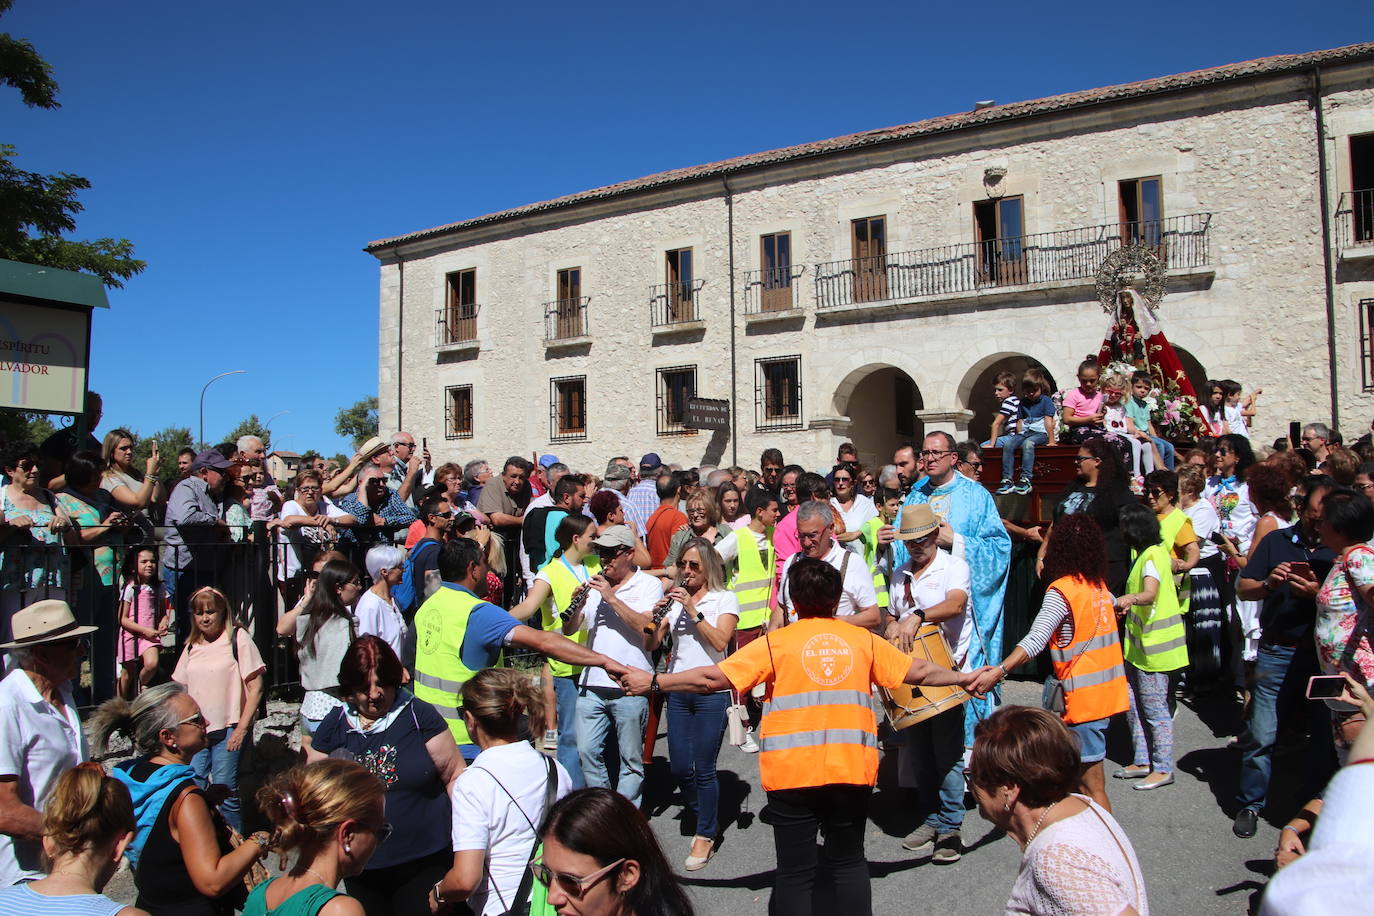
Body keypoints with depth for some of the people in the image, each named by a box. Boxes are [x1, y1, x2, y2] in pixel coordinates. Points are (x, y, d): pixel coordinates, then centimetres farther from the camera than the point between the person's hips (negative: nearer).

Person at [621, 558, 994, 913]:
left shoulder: (775, 643, -4)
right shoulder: (863, 640, 5)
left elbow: (714, 677, -8)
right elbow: (919, 671, 14)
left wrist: (653, 681, 2)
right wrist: (962, 678, 32)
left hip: (792, 772, -3)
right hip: (853, 769, 3)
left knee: (795, 872, 9)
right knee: (849, 862, 20)